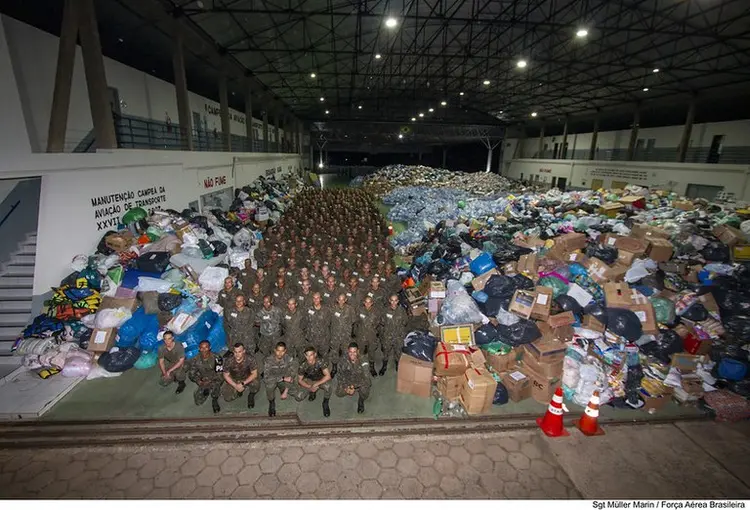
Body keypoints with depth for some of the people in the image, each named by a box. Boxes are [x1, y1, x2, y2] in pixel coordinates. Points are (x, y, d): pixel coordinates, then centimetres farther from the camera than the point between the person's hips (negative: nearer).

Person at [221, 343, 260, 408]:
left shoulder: (250, 359, -28)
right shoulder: (229, 361, -24)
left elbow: (254, 374, -20)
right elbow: (226, 375, -10)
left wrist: (242, 384, -29)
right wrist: (235, 386, -20)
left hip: (248, 379, -2)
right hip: (233, 381, 2)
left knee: (256, 383, -32)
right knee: (227, 398, -15)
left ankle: (251, 396, 2)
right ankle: (239, 390, 17)